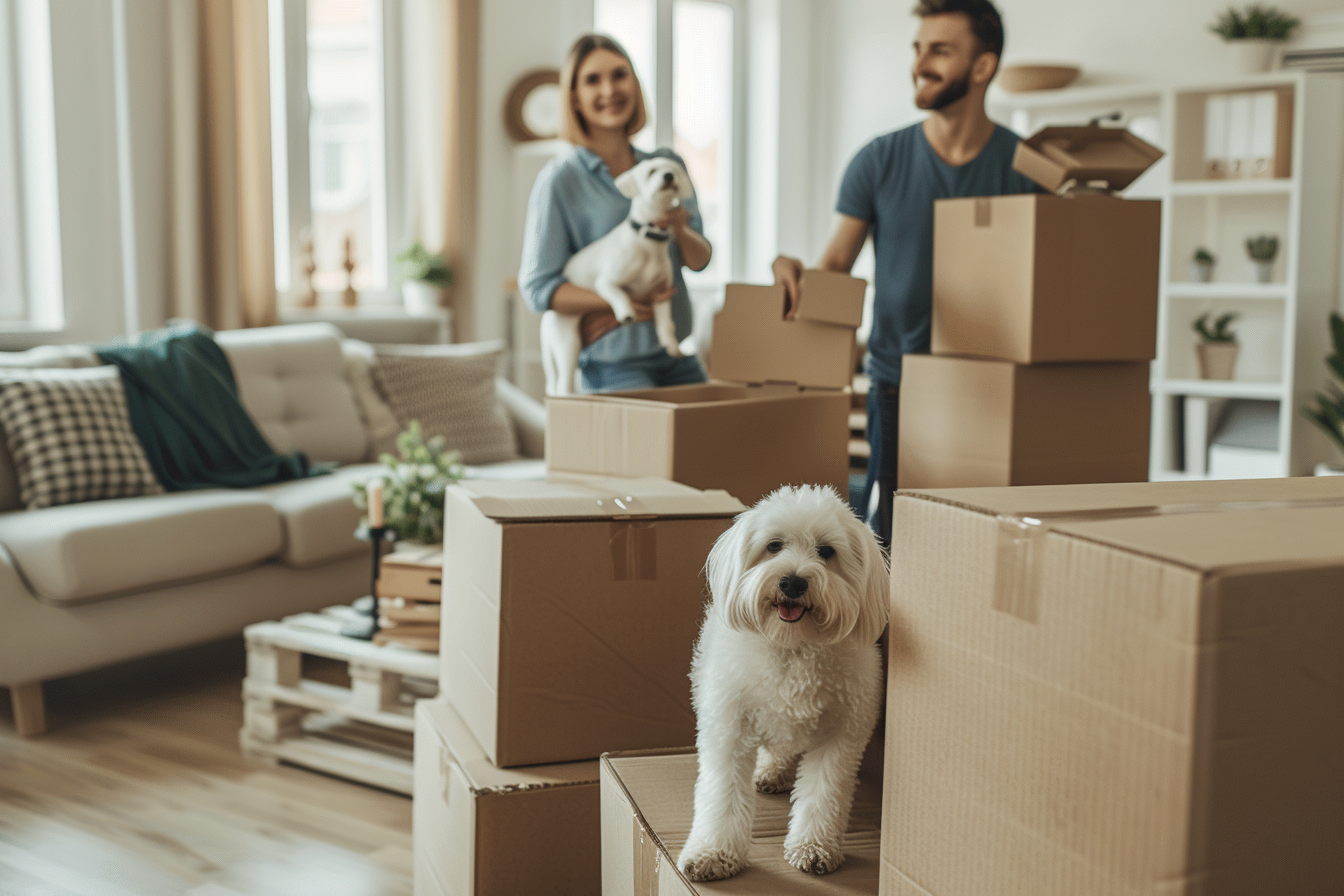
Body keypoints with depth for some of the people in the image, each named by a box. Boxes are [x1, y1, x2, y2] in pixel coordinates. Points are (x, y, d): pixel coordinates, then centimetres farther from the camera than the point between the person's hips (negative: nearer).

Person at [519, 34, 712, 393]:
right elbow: (537, 288, -11)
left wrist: (680, 231, -16)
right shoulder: (560, 179, -9)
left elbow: (700, 260, 7)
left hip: (677, 358, 6)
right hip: (614, 366, -5)